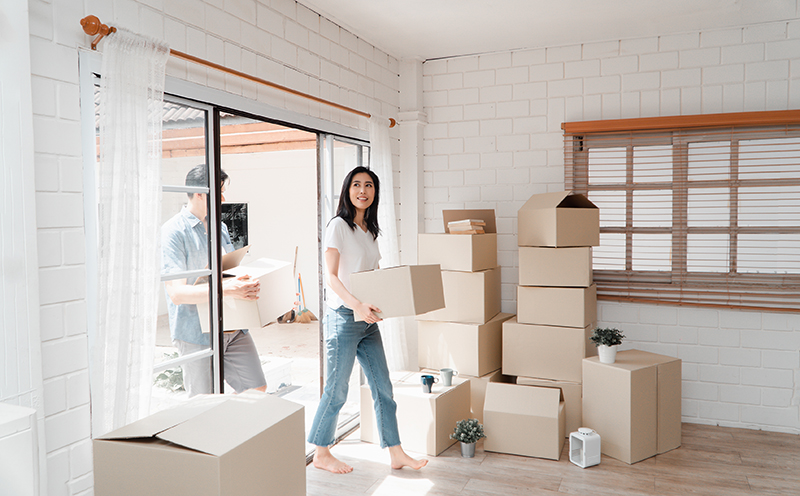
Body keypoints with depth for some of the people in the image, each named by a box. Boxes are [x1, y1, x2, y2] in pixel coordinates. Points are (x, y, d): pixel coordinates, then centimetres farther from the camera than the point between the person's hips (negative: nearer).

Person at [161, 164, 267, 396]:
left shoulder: (220, 227, 13)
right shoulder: (173, 232, -11)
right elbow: (176, 293, -19)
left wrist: (248, 283, 1)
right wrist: (226, 289, -30)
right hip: (197, 332, -6)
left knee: (257, 390, 7)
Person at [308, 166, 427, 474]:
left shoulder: (369, 230, 14)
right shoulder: (338, 226, -9)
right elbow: (331, 276, -16)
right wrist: (357, 305, -28)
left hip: (369, 319, 8)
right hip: (343, 317, -7)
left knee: (382, 387, 10)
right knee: (337, 390, 3)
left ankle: (396, 454, 18)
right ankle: (321, 454, 21)